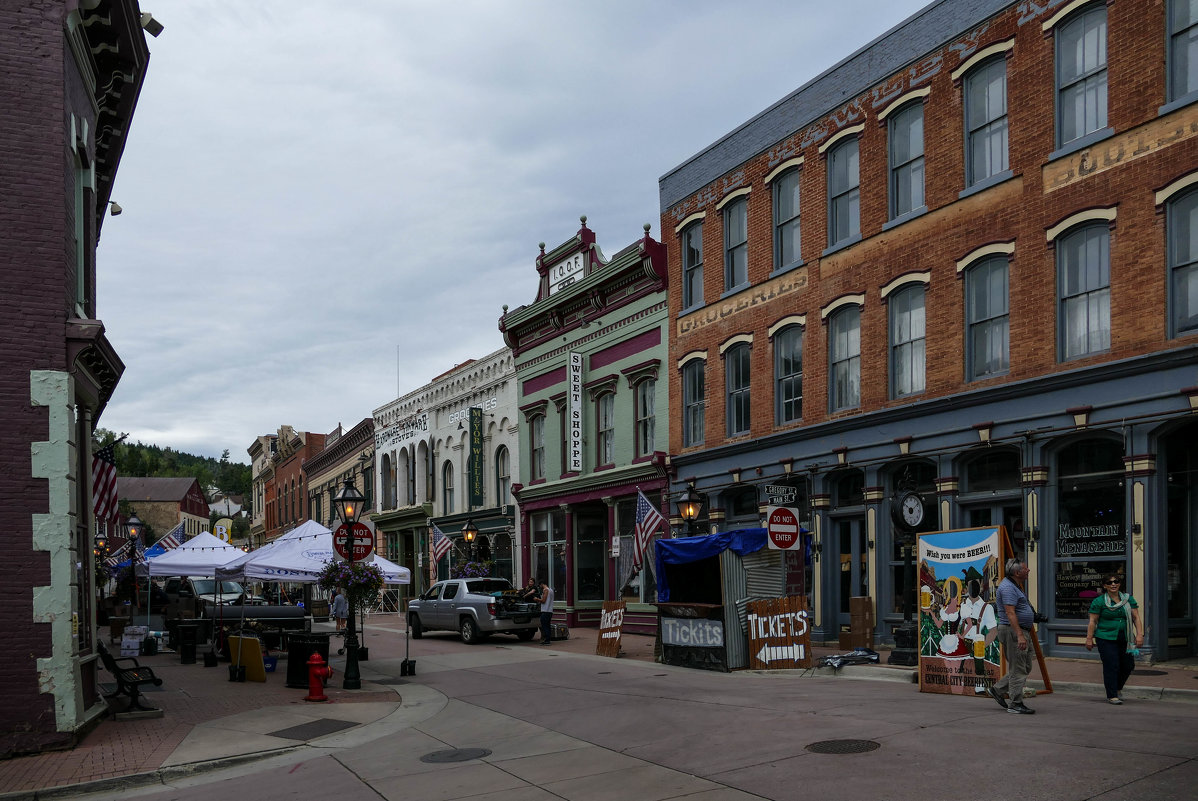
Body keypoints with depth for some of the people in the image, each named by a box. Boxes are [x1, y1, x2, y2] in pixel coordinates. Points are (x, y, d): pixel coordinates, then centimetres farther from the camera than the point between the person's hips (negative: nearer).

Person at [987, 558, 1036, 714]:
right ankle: (1016, 704, -1)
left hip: (1022, 632, 11)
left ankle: (997, 689, 20)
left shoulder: (1015, 586, 18)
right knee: (1017, 669, -6)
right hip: (1013, 631, -11)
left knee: (1025, 667, 14)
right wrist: (1019, 635, -30)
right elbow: (1010, 613, -25)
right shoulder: (1008, 587, -17)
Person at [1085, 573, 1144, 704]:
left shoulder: (1128, 599, 8)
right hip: (1106, 639, -4)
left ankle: (1118, 687, 34)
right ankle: (1112, 695, 0)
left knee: (1128, 665, 8)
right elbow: (1093, 621, -3)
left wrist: (1139, 634, -4)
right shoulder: (1099, 601, -3)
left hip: (1125, 639, 4)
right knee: (1111, 666, -8)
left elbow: (1136, 618, 7)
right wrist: (1089, 639, -7)